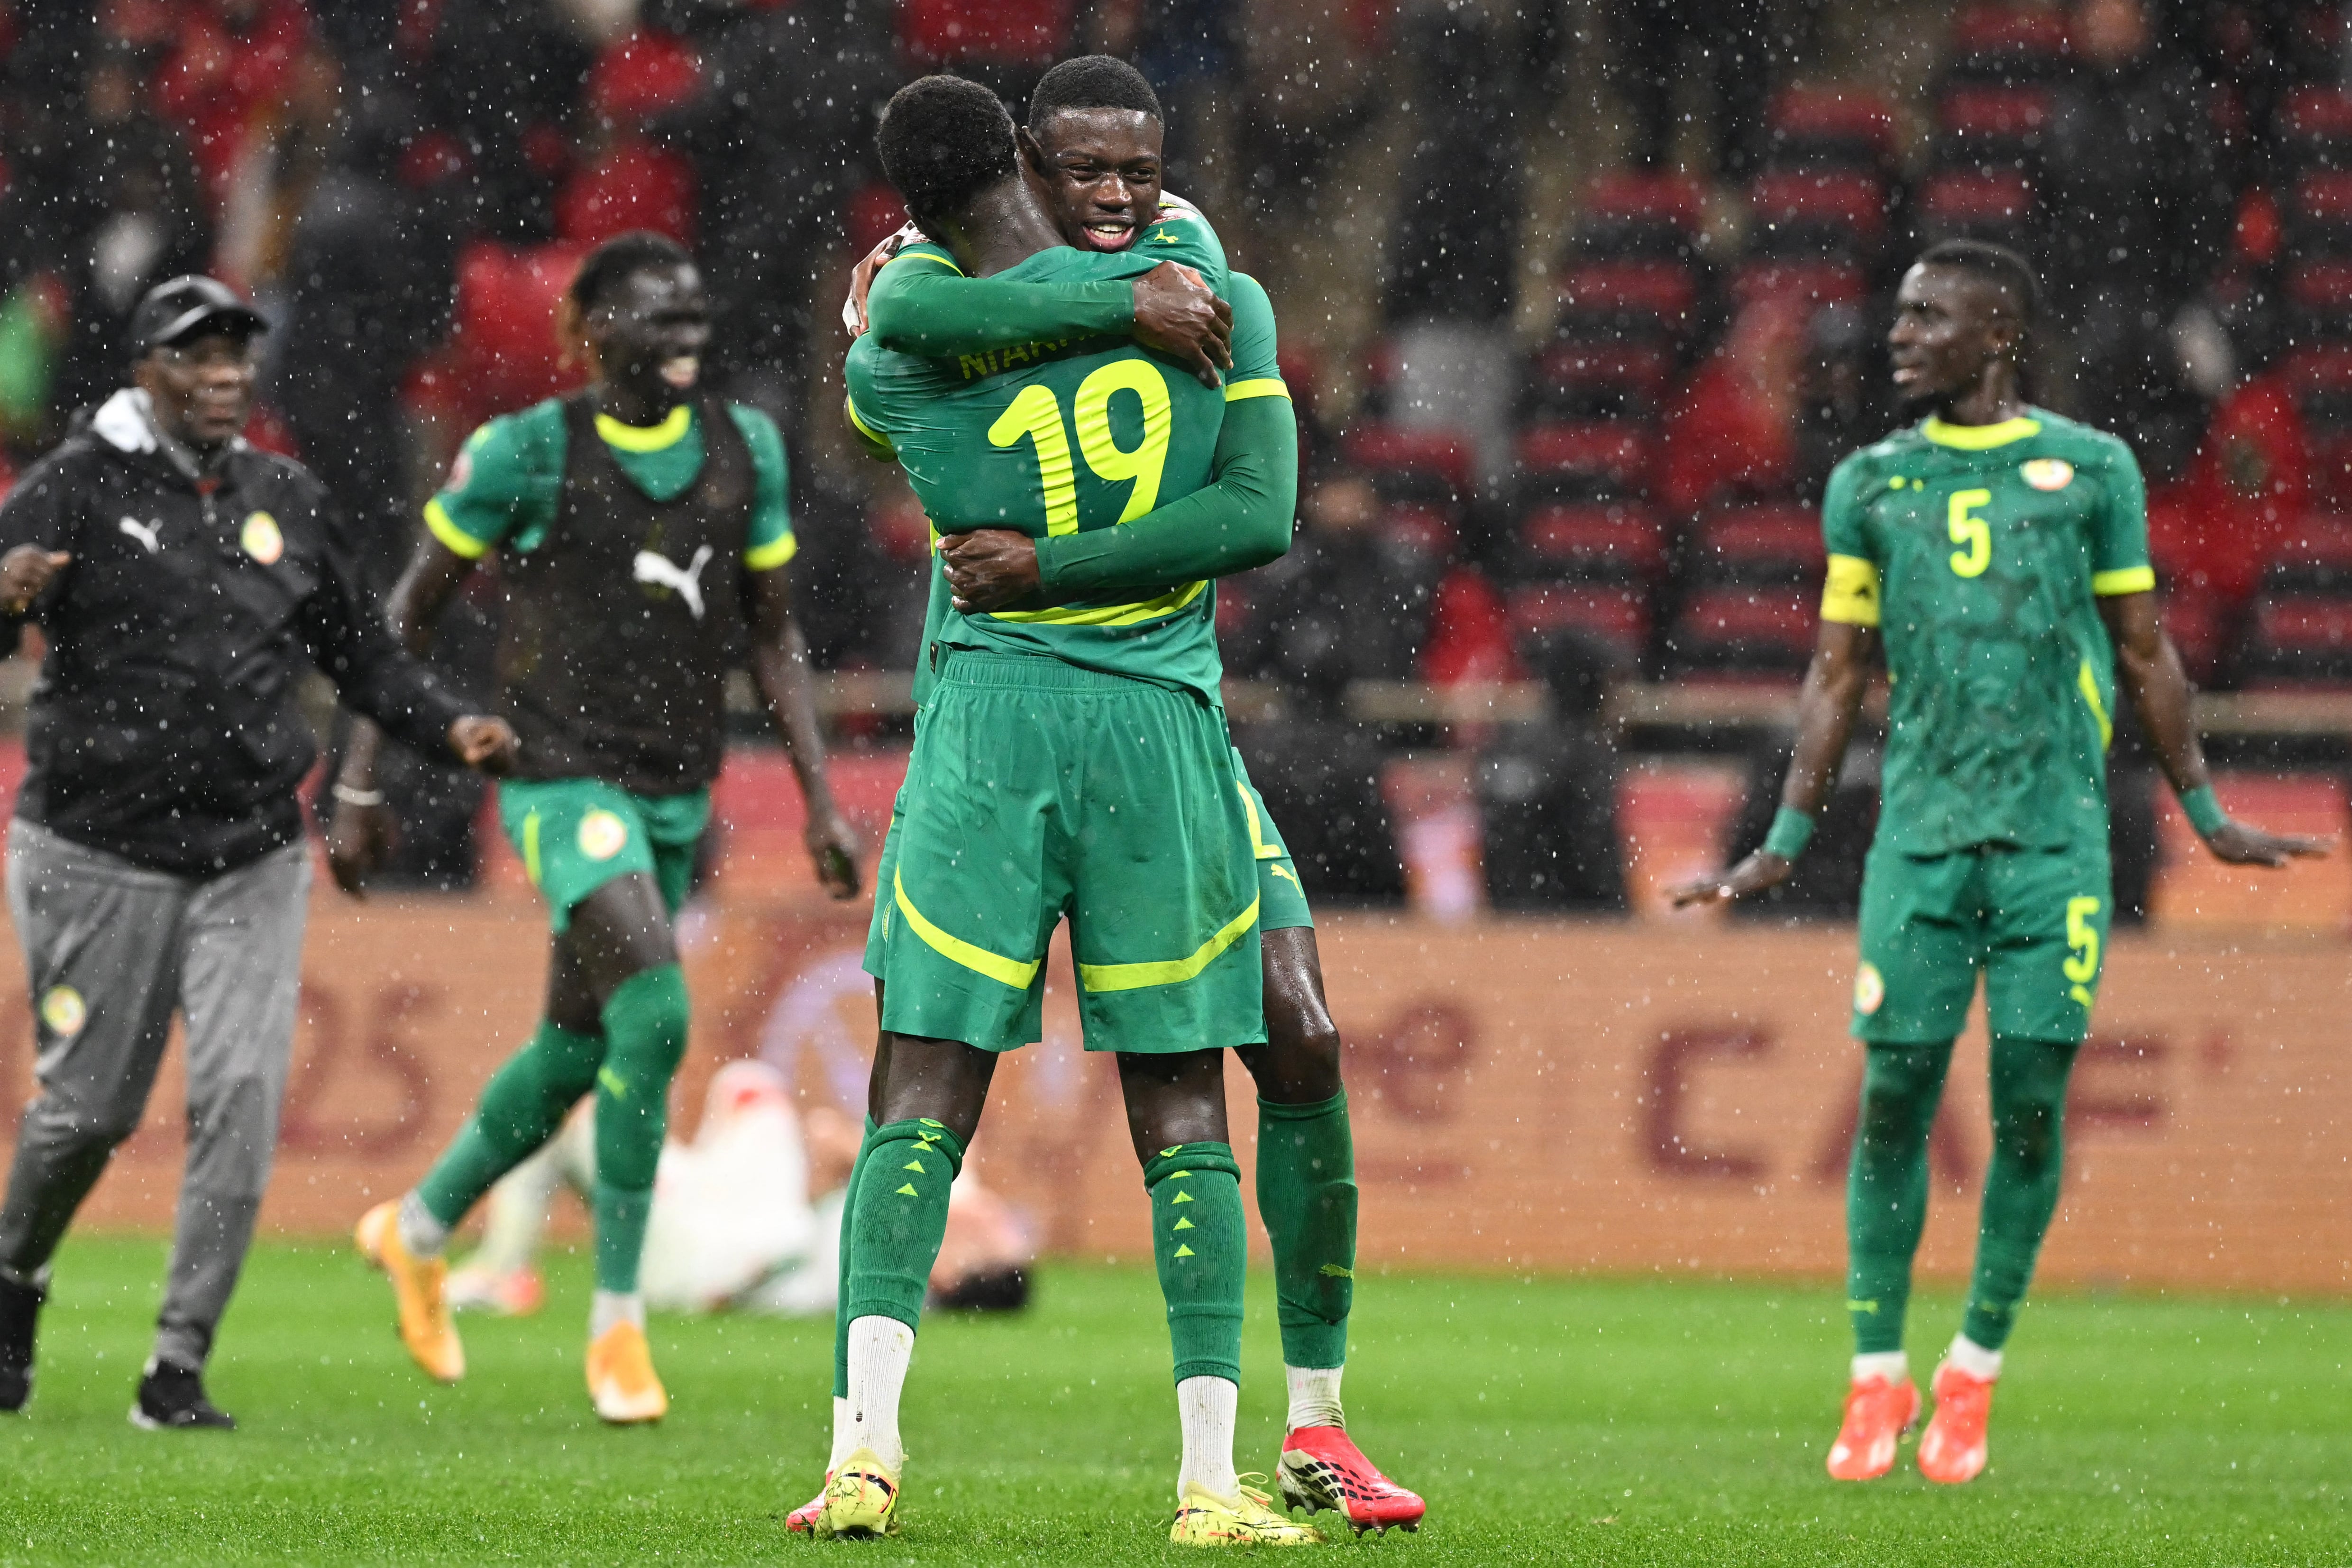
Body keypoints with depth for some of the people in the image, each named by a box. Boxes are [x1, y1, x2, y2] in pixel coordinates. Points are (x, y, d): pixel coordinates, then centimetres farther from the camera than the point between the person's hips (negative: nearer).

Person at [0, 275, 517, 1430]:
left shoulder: (286, 500, 10)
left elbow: (359, 651, 19)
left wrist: (448, 727, 3)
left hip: (252, 858, 3)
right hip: (101, 855, -3)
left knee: (241, 1096, -10)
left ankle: (178, 1368, -5)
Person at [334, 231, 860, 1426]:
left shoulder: (743, 450, 4)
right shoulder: (529, 454, -10)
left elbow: (773, 641, 12)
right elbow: (410, 612, -1)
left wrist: (822, 802, 5)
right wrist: (360, 785, -1)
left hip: (674, 795, 6)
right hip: (563, 783, -6)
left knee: (575, 1055, 15)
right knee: (654, 1017, -22)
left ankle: (417, 1232, 40)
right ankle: (618, 1323, -12)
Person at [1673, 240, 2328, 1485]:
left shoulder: (2091, 470, 6)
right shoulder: (1870, 484, 10)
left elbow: (2147, 656, 12)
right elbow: (1838, 673, 14)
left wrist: (2207, 815, 12)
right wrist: (1785, 844, 10)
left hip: (2056, 833, -1)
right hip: (1921, 832, 1)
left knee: (2030, 1099, -3)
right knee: (1894, 1092, -4)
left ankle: (1974, 1376, 9)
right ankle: (1877, 1379, 6)